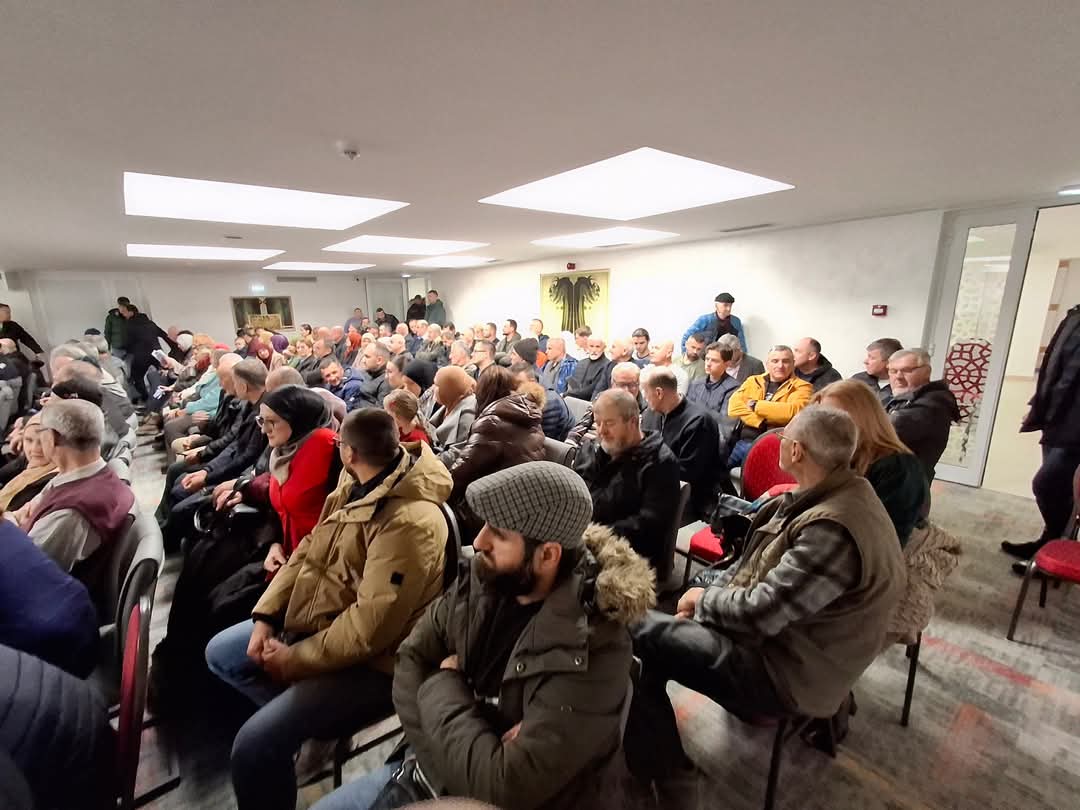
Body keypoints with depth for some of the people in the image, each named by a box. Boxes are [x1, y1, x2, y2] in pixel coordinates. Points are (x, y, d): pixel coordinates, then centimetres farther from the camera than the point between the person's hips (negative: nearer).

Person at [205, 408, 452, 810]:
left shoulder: (409, 523, -32)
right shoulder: (357, 485, -2)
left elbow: (370, 627, -30)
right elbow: (309, 550, 6)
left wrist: (295, 660, -17)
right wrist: (266, 616, -2)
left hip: (368, 663, -9)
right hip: (316, 622, 9)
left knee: (256, 743, -19)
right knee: (220, 653, 18)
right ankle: (297, 710, 18)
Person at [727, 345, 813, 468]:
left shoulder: (801, 387, 6)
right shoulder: (753, 381, 15)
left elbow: (794, 411, -15)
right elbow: (734, 406, 0)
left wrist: (755, 405, -5)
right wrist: (761, 422, -13)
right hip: (742, 441, 4)